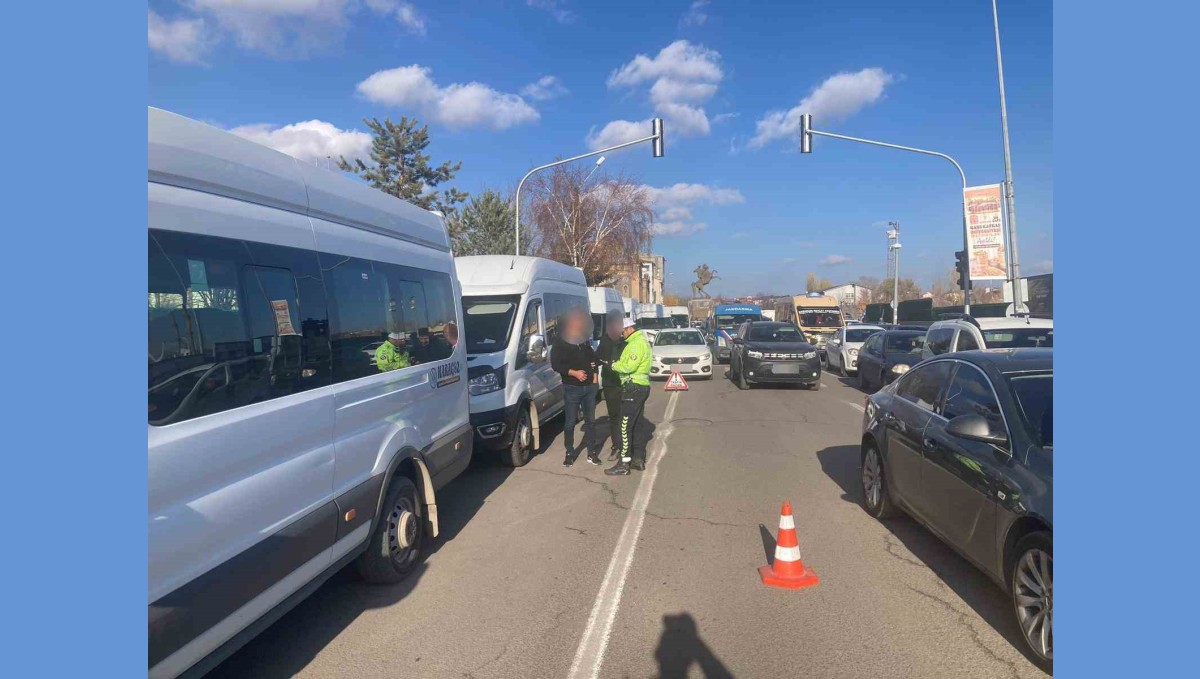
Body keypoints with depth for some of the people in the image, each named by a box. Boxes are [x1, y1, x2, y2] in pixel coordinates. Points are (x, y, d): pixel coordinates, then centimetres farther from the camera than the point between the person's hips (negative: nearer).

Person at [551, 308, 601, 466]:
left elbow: (593, 357, 20)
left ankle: (591, 452, 19)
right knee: (570, 422, 1)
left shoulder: (585, 339, 9)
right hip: (572, 388, -5)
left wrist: (594, 374, 5)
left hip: (589, 386, 5)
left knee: (590, 420, 10)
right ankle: (570, 453, 13)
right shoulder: (560, 341, -6)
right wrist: (574, 373, -20)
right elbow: (555, 364, -10)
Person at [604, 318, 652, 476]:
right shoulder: (642, 341, 19)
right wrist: (619, 363, 2)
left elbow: (629, 366, -24)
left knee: (625, 427, -8)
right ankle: (639, 459, 22)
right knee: (635, 425, 16)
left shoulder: (637, 343, -14)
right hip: (641, 387, 11)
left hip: (633, 388, -11)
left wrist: (614, 365, -8)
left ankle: (623, 464, -6)